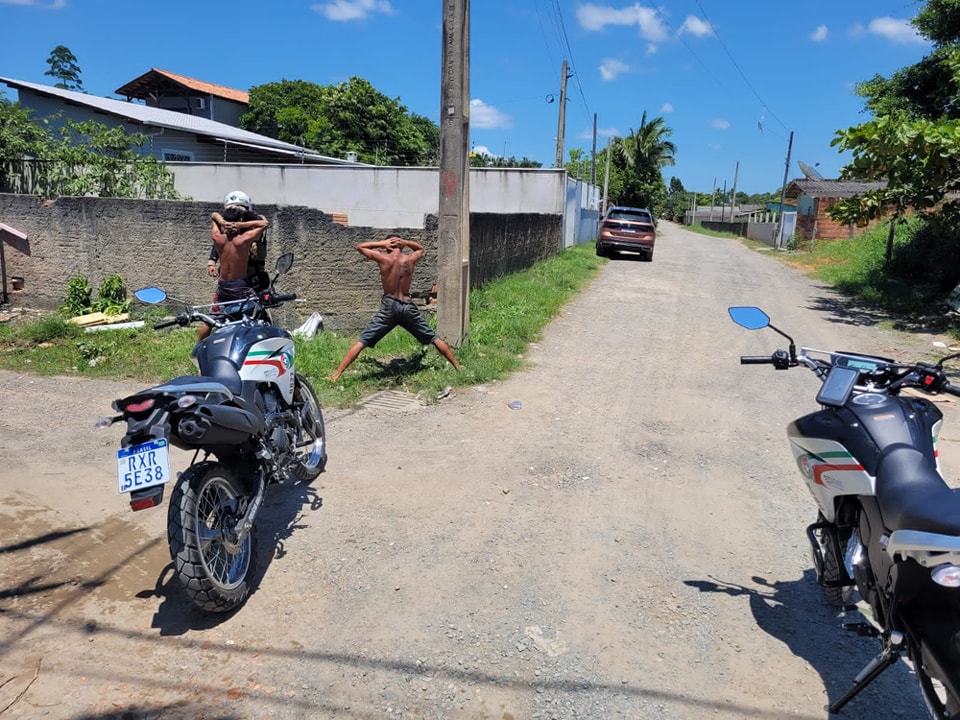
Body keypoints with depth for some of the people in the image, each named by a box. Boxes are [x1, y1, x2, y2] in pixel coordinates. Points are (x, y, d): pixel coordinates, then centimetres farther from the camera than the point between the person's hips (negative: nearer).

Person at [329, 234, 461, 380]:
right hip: (408, 306, 2)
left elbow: (359, 246, 9)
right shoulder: (411, 259, 1)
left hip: (389, 306, -2)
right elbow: (421, 248, 25)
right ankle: (458, 367, 23)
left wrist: (381, 243, 5)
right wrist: (405, 242, 7)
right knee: (433, 338, 15)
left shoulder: (383, 258, -5)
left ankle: (336, 374, -1)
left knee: (362, 341, 2)